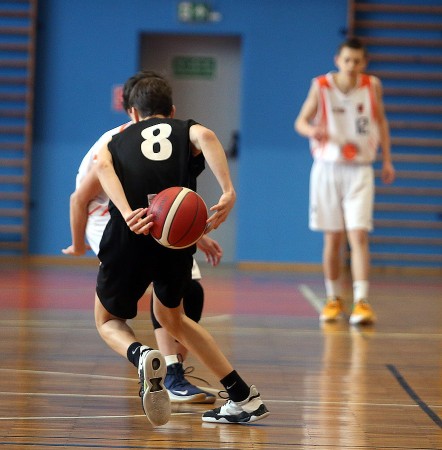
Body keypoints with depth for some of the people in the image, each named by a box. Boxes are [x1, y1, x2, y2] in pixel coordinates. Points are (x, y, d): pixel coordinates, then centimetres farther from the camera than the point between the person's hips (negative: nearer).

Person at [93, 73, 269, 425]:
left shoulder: (117, 140, 26)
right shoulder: (185, 130, 23)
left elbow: (103, 166, -1)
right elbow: (206, 136, -4)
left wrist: (127, 214, -16)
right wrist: (228, 193, -15)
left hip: (130, 236, -1)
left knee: (108, 321, 22)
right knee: (171, 316, 28)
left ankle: (141, 355, -14)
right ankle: (244, 397, 24)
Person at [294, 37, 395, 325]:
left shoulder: (373, 86, -2)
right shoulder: (321, 86, -7)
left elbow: (381, 121, 12)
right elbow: (301, 121, -3)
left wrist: (387, 160, 11)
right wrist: (312, 131, -26)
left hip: (359, 171, 0)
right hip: (328, 169, 0)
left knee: (358, 236, -12)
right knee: (333, 239, 6)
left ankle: (362, 302, -16)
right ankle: (334, 299, 20)